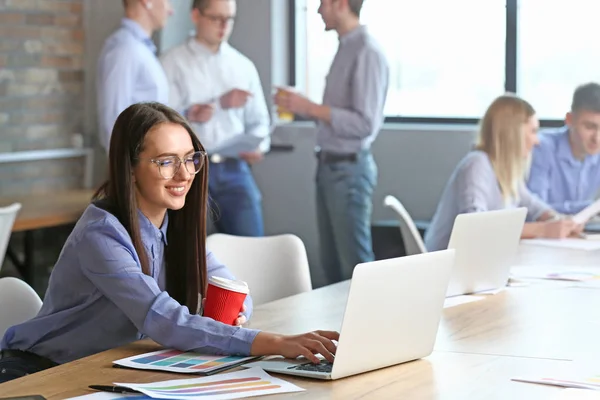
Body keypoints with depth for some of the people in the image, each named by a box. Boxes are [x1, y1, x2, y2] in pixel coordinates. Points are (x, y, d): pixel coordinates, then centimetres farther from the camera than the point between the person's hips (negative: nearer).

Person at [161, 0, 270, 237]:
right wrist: (219, 103, -14)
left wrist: (257, 146, -6)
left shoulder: (243, 66, 13)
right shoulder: (173, 63, 0)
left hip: (234, 170, 3)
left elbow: (258, 119, 16)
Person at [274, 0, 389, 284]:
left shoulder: (367, 53, -15)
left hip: (350, 169, -9)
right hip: (329, 166, 9)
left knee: (355, 263, -1)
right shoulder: (345, 49, 11)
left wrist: (310, 108, -19)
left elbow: (365, 123, -21)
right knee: (331, 262, 15)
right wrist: (302, 107, 4)